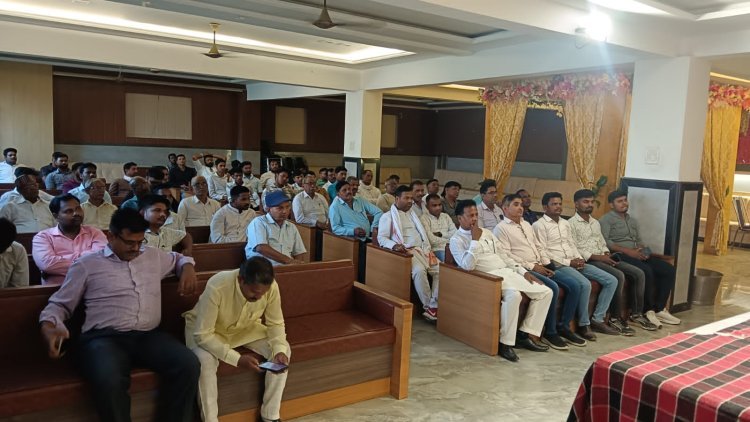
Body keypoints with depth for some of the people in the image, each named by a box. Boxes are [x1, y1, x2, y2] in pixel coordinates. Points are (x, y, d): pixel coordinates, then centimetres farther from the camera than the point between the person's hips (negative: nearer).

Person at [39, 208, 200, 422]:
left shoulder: (154, 256, 20)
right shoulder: (86, 265, 10)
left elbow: (178, 258, 40)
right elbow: (60, 304, 14)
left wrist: (187, 267, 16)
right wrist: (48, 326, -7)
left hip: (149, 335, 3)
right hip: (104, 337, -3)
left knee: (189, 365, -27)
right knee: (108, 380, -38)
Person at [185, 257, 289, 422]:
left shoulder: (271, 287, -27)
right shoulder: (217, 288, -39)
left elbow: (276, 324, -11)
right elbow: (203, 335, -33)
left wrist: (279, 350, -30)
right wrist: (237, 359, -39)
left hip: (245, 328, 4)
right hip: (205, 330, -3)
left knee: (284, 350, -15)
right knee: (205, 360, -34)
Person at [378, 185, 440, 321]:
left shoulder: (413, 214, 27)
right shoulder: (388, 216, 8)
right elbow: (381, 238, -2)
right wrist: (395, 245, -21)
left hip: (423, 249, 6)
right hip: (407, 251, -6)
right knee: (419, 271, -34)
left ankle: (433, 306, -16)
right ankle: (427, 305, -19)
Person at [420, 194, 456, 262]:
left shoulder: (445, 216, 19)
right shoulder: (424, 218, -2)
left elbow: (455, 232, 7)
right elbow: (432, 240, -12)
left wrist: (441, 234, -5)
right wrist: (449, 241, -5)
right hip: (436, 249, -6)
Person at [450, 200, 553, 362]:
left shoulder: (487, 232, 21)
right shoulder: (457, 240, 0)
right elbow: (467, 266, -15)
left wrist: (524, 271, 11)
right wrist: (475, 240, -13)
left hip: (508, 272, 8)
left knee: (546, 292, -4)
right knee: (513, 295, -37)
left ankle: (525, 334, -1)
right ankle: (506, 342, -22)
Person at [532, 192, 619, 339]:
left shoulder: (565, 223, 20)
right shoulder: (539, 225, -6)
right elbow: (543, 252, -12)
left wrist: (580, 259, 0)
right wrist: (568, 262, -15)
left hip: (574, 263, 8)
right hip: (557, 265, -8)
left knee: (611, 280, -3)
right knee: (585, 284, -33)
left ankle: (597, 319, 2)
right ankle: (583, 324, -15)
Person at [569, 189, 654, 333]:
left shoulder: (596, 222, 21)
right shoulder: (571, 223, -6)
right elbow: (574, 250, -14)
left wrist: (607, 255, 0)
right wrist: (598, 257, -18)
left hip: (603, 258, 8)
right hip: (588, 260, -8)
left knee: (639, 273, -5)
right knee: (619, 275, -30)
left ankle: (637, 313, 4)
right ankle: (615, 317, -17)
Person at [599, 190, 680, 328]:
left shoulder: (632, 220, 25)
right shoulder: (606, 219, -1)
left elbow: (639, 240, 23)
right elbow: (605, 242, -14)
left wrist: (644, 251, -1)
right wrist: (627, 251, -20)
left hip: (636, 254, 8)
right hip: (620, 255, -8)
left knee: (668, 270, -8)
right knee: (646, 271, -32)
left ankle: (659, 309, -6)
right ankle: (648, 310, -18)